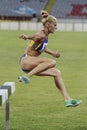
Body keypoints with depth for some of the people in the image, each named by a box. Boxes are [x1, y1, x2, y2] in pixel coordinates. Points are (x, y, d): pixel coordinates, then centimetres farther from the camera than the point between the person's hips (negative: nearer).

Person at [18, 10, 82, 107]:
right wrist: (27, 37, -64)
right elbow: (34, 37, -42)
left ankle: (67, 99, 4)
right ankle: (27, 76, -26)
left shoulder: (46, 36, 11)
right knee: (52, 62, -27)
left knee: (57, 73, 5)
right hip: (25, 61, -9)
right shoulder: (41, 35, -18)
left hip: (32, 65, 9)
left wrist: (53, 53, 36)